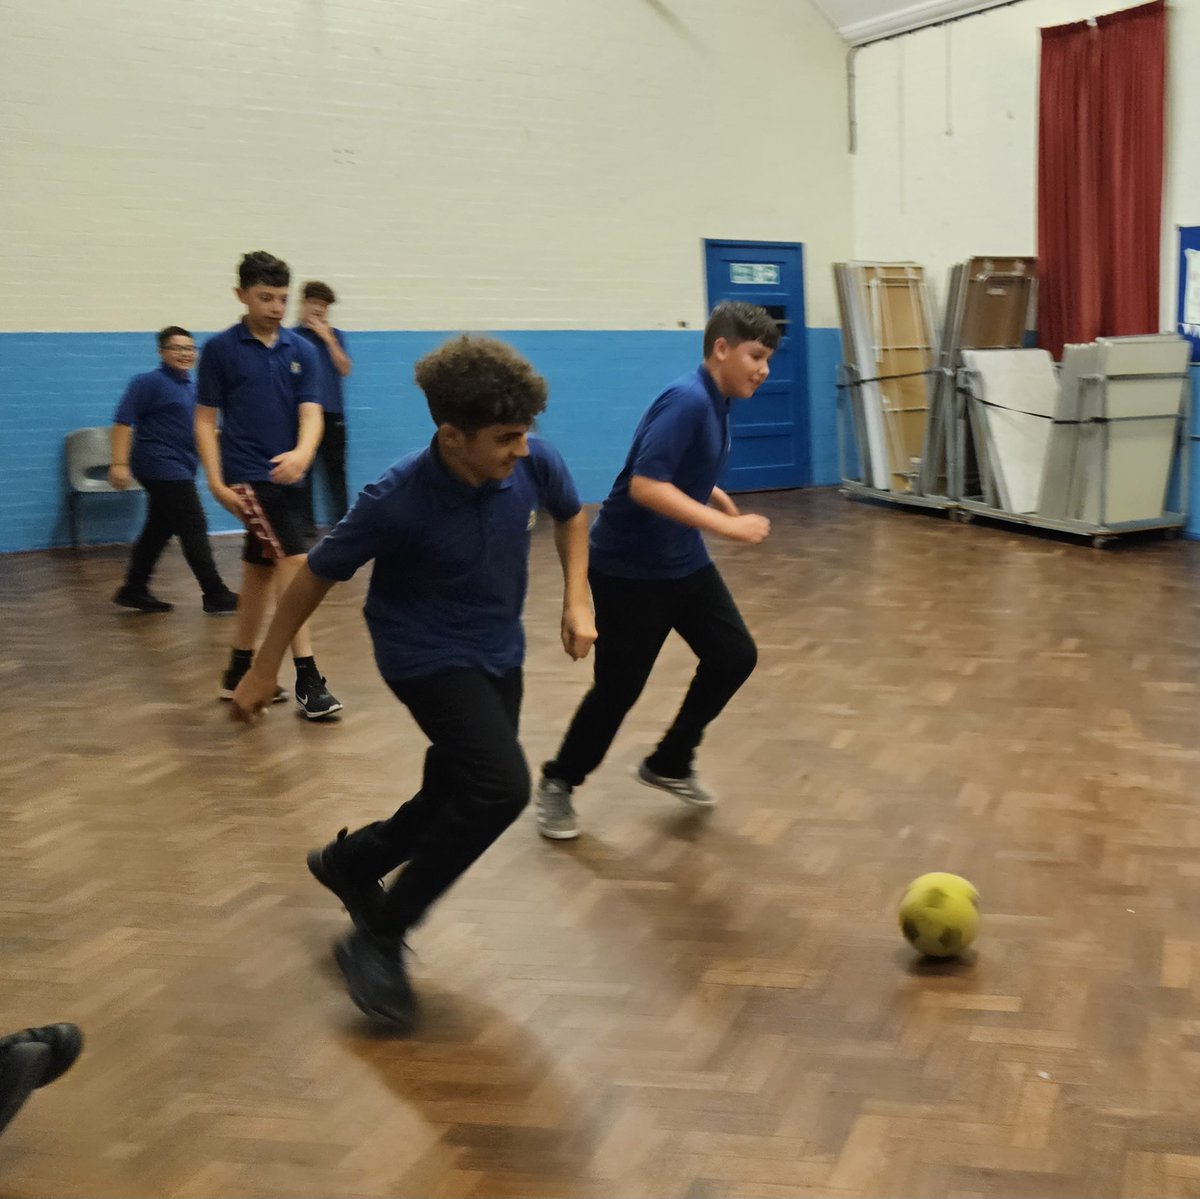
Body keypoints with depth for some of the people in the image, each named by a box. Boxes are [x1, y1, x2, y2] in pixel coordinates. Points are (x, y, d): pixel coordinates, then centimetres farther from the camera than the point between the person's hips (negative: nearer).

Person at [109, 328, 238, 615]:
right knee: (194, 529, -8)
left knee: (159, 530, 13)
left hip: (178, 470, 9)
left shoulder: (191, 387, 15)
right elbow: (123, 422, -16)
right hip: (161, 467, -9)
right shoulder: (149, 382, -10)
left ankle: (134, 591, 22)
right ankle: (216, 596, -5)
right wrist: (119, 463, -24)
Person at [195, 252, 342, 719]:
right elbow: (205, 419, -1)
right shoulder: (220, 349, -3)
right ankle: (307, 679, -12)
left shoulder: (301, 351, 6)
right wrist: (216, 481, -11)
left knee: (260, 571, 14)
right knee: (292, 565, -15)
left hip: (287, 478, 5)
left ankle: (239, 673, 27)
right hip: (248, 479, -5)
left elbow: (310, 413, -2)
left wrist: (302, 453, -24)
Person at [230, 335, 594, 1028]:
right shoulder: (398, 502, -28)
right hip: (426, 654, -6)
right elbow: (317, 576, -13)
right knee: (502, 787, -23)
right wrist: (264, 671, -5)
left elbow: (571, 515, 9)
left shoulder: (535, 463, -17)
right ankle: (379, 940, -8)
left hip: (499, 652, 6)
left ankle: (349, 862, 42)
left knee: (458, 800, 13)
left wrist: (577, 600, 0)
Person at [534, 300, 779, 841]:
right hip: (628, 567, -9)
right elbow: (645, 485, -32)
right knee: (619, 686, -1)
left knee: (734, 655, 6)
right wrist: (727, 525, -32)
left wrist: (722, 502, 10)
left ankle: (669, 764, 24)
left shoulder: (714, 403, 6)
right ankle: (557, 784, 22)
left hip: (683, 561, 9)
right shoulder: (687, 400, -23)